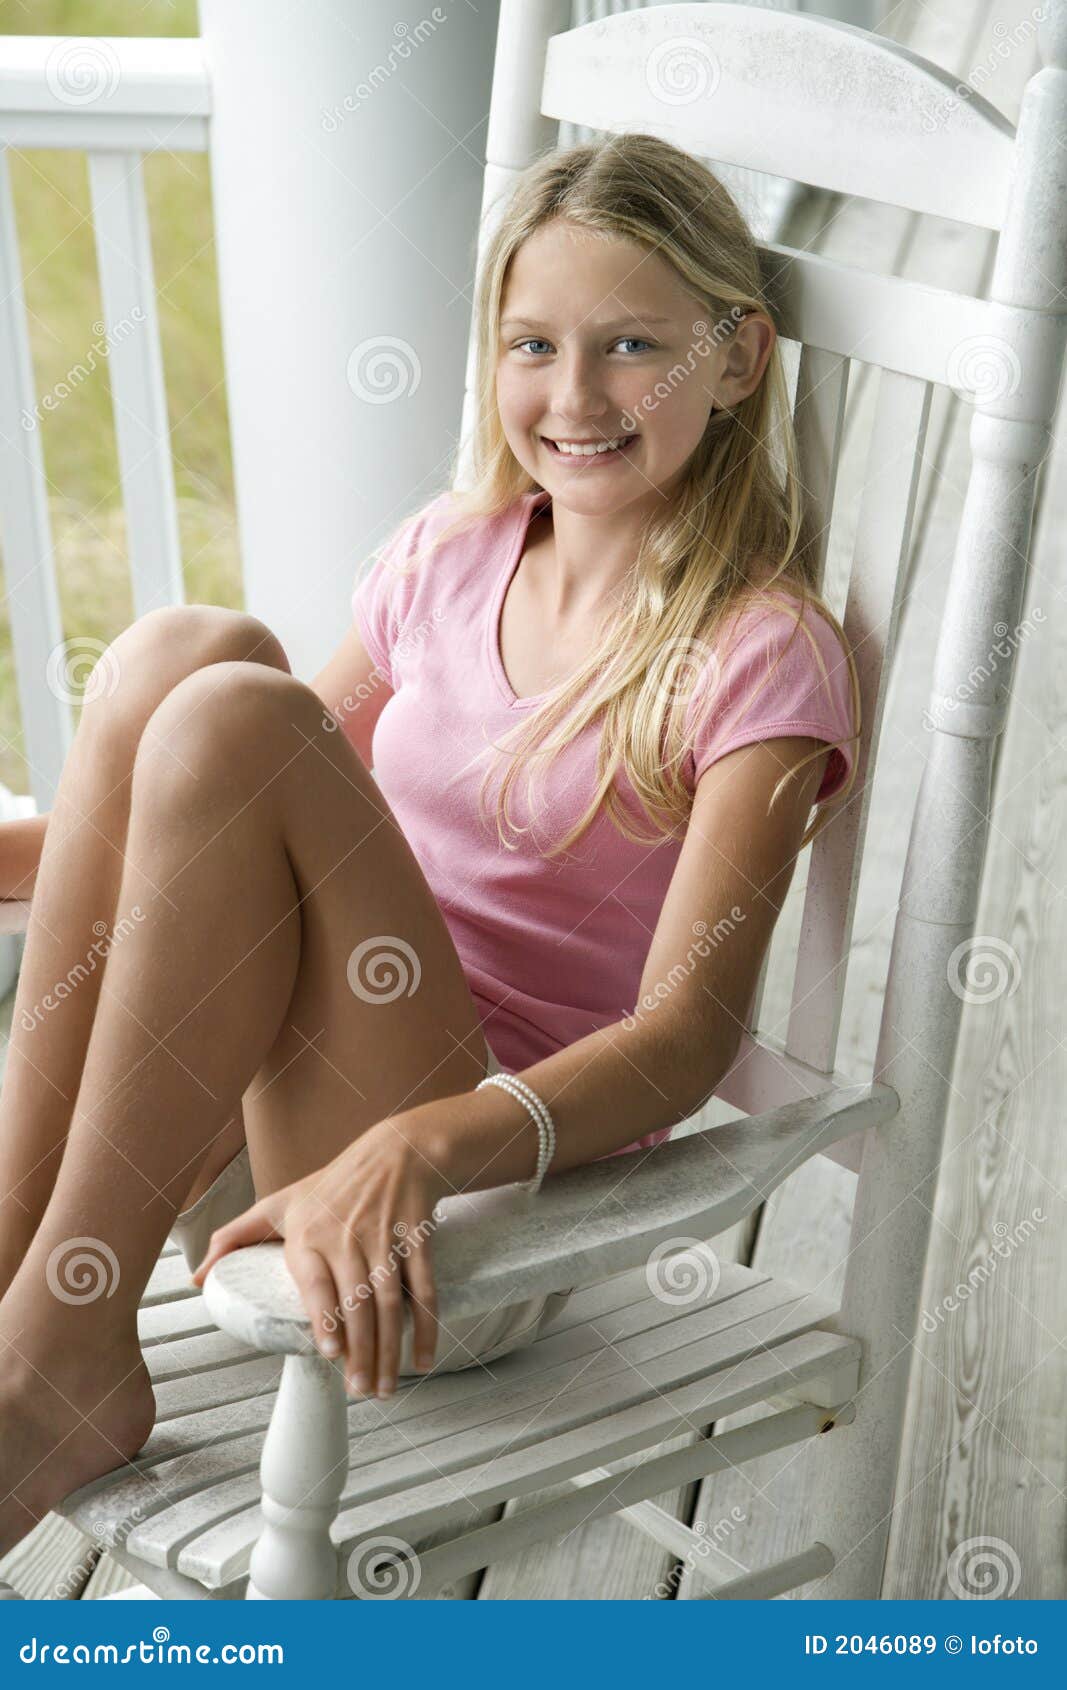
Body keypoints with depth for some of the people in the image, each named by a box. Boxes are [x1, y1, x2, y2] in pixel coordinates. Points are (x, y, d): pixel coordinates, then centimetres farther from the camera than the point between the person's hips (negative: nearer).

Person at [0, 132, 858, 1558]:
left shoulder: (764, 654, -5)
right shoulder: (454, 556, 12)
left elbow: (687, 1038, -16)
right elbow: (261, 834, 21)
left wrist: (417, 1148, -33)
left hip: (487, 1213, -5)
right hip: (233, 1155, 5)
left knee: (233, 715, -25)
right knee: (183, 649, -17)